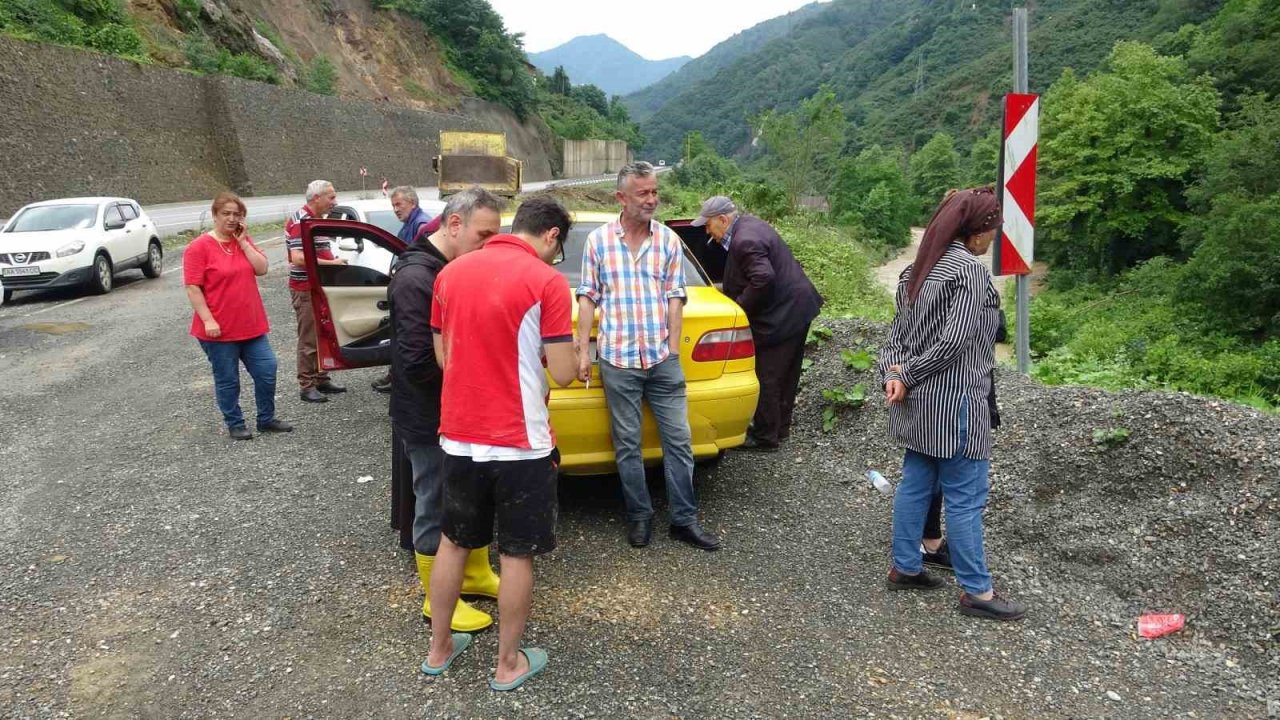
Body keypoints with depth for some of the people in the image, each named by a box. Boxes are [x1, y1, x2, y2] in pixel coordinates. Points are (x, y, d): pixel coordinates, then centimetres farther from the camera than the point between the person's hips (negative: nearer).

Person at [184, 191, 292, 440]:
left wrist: (243, 242, -8)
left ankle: (267, 419, 21)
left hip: (252, 325, 5)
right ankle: (235, 424, 20)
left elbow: (262, 269, -3)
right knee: (227, 380, 5)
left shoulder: (244, 240, 9)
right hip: (219, 329, -5)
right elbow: (193, 288, -12)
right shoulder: (199, 247, -8)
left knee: (267, 370, 6)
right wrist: (208, 320, -18)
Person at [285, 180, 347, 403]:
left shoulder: (316, 219, 13)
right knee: (309, 339, -3)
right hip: (306, 290, -9)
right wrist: (331, 263, -21)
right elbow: (298, 258, -25)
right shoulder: (300, 221, -17)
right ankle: (307, 386, 6)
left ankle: (321, 379, 26)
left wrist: (333, 260, 8)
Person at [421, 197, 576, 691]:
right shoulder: (546, 281, -13)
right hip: (519, 442, -5)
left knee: (454, 542, 21)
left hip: (458, 436, 5)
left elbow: (443, 357, 11)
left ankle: (439, 649, 35)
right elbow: (562, 374, -14)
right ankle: (508, 665, 25)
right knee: (517, 554, 11)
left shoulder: (451, 272, 4)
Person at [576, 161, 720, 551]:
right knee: (627, 444, 7)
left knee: (679, 439, 4)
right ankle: (639, 516, 22)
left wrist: (673, 349, -1)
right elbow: (587, 298, 3)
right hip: (618, 359, -1)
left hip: (663, 359, 2)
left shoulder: (669, 240, 4)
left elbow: (675, 298, 5)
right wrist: (583, 351, -1)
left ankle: (685, 519, 16)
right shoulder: (598, 240, 1)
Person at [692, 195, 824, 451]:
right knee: (785, 374, 20)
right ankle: (780, 427, 34)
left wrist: (740, 308, -18)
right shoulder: (749, 224, 10)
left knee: (767, 378, 0)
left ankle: (765, 437, 13)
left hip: (782, 315, -11)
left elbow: (764, 279, -31)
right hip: (798, 306, 11)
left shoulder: (744, 241, -22)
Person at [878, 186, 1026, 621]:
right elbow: (953, 341, -21)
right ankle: (976, 591, 10)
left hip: (920, 403, 9)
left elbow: (899, 329, 8)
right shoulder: (970, 270, -16)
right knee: (966, 498, 0)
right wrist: (906, 375, -11)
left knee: (915, 484, 16)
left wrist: (893, 373, -5)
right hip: (953, 402, -9)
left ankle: (904, 568, 26)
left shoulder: (922, 267, 11)